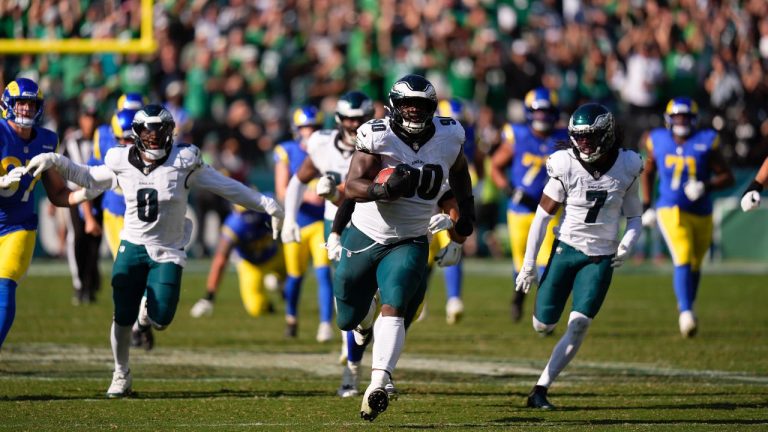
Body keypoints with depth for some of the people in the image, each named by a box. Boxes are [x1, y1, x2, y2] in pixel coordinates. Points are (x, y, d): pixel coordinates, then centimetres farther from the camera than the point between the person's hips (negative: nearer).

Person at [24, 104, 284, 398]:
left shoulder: (183, 162, -10)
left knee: (159, 320, -13)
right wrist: (55, 162, 6)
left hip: (167, 252, -2)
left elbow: (227, 187, -4)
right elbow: (90, 179, 16)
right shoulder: (122, 163, -2)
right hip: (133, 246, 2)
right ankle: (121, 375, 21)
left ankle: (148, 307, 26)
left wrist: (266, 205, -4)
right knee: (123, 317, -1)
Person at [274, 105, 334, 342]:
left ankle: (325, 324, -15)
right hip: (296, 223, 0)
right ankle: (291, 317, 36)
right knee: (295, 276, 10)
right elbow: (282, 192, -12)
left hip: (321, 222, 0)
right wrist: (306, 196, -27)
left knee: (323, 273, -14)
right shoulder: (287, 152, -6)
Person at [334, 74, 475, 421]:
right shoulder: (378, 137, -17)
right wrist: (383, 189, -43)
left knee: (393, 309, -23)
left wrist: (466, 210, 19)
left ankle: (378, 386, -32)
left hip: (409, 244, 0)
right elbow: (352, 186, -25)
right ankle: (365, 318, 54)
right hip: (365, 236, 0)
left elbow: (459, 170, 20)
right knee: (349, 319, 15)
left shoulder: (448, 137, -4)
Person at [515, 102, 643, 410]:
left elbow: (634, 216, 8)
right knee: (543, 325, 1)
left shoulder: (626, 167, -5)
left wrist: (627, 243, -13)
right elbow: (543, 215, -4)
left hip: (601, 258, 0)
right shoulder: (566, 166, -11)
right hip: (566, 249, 0)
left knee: (579, 326, -12)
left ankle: (540, 391, -5)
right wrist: (528, 263, -5)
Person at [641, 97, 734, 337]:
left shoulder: (706, 143, -5)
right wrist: (646, 206, 11)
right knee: (683, 260, -20)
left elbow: (727, 177, -2)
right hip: (671, 211, -2)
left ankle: (686, 305, 40)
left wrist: (706, 187, -20)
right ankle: (686, 314, -27)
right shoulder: (659, 142, 1)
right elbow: (648, 173, 17)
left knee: (695, 266, 15)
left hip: (701, 214, 2)